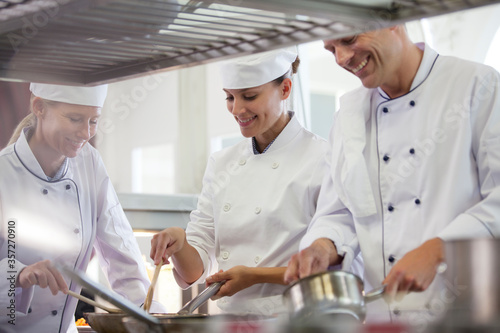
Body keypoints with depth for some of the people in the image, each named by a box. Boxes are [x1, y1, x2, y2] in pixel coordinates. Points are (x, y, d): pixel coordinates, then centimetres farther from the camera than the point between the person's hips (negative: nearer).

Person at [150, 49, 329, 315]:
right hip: (230, 318, 3)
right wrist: (179, 244, -8)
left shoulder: (322, 159, -3)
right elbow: (196, 271, 12)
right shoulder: (221, 164, 13)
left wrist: (257, 275, -11)